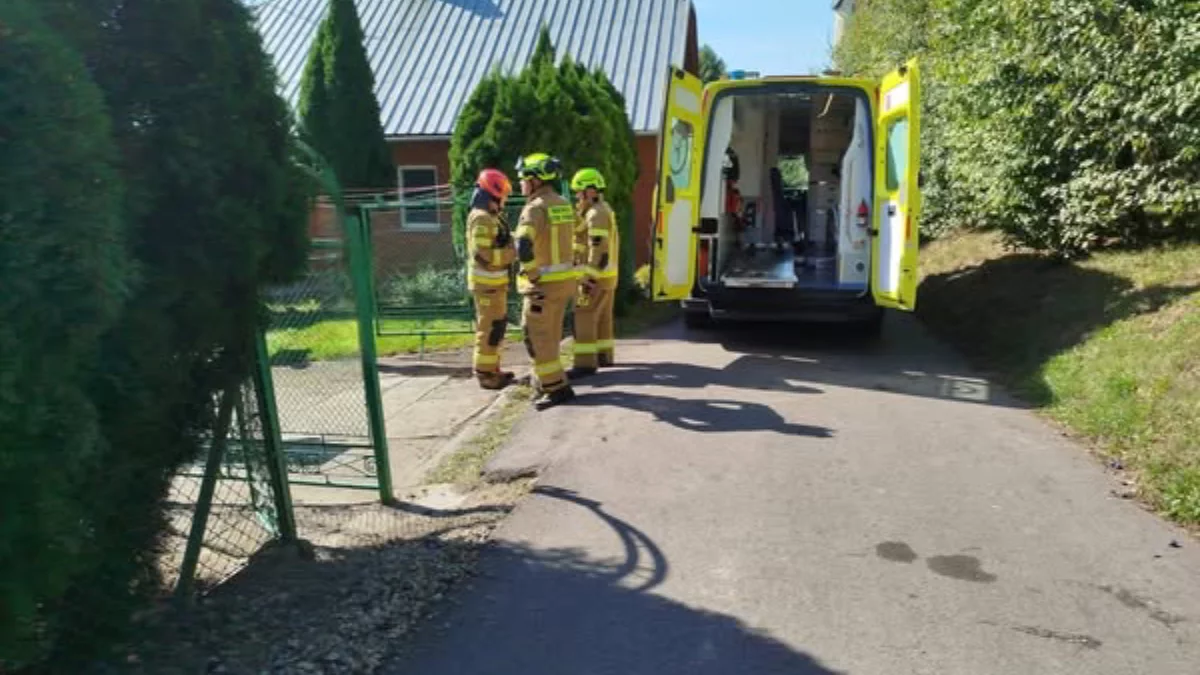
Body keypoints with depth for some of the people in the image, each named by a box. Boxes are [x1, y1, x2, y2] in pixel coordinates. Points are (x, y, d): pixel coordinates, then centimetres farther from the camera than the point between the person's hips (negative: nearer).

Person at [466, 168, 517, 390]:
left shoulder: (491, 216, 15)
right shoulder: (481, 219, -18)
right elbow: (483, 255, -24)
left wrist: (513, 242, 5)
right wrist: (513, 252, -19)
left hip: (495, 280, 11)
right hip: (487, 282, -11)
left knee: (496, 325, 16)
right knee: (490, 327, -6)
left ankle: (491, 368, 26)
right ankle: (485, 373, 0)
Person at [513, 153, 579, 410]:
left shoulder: (535, 208, -16)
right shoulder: (564, 204, 10)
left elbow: (523, 247, -30)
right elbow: (577, 230, 22)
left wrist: (532, 275, -19)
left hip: (544, 283, -8)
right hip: (565, 280, 8)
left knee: (537, 336, -1)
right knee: (551, 335, 18)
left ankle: (556, 387, -1)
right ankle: (545, 379, 28)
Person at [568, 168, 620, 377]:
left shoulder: (596, 214, -17)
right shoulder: (605, 210, 16)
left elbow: (598, 249, -23)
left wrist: (589, 279, -24)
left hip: (596, 276, -10)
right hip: (608, 274, 11)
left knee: (584, 319, -9)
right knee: (602, 318, 16)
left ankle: (585, 363, -10)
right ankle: (604, 356, 24)